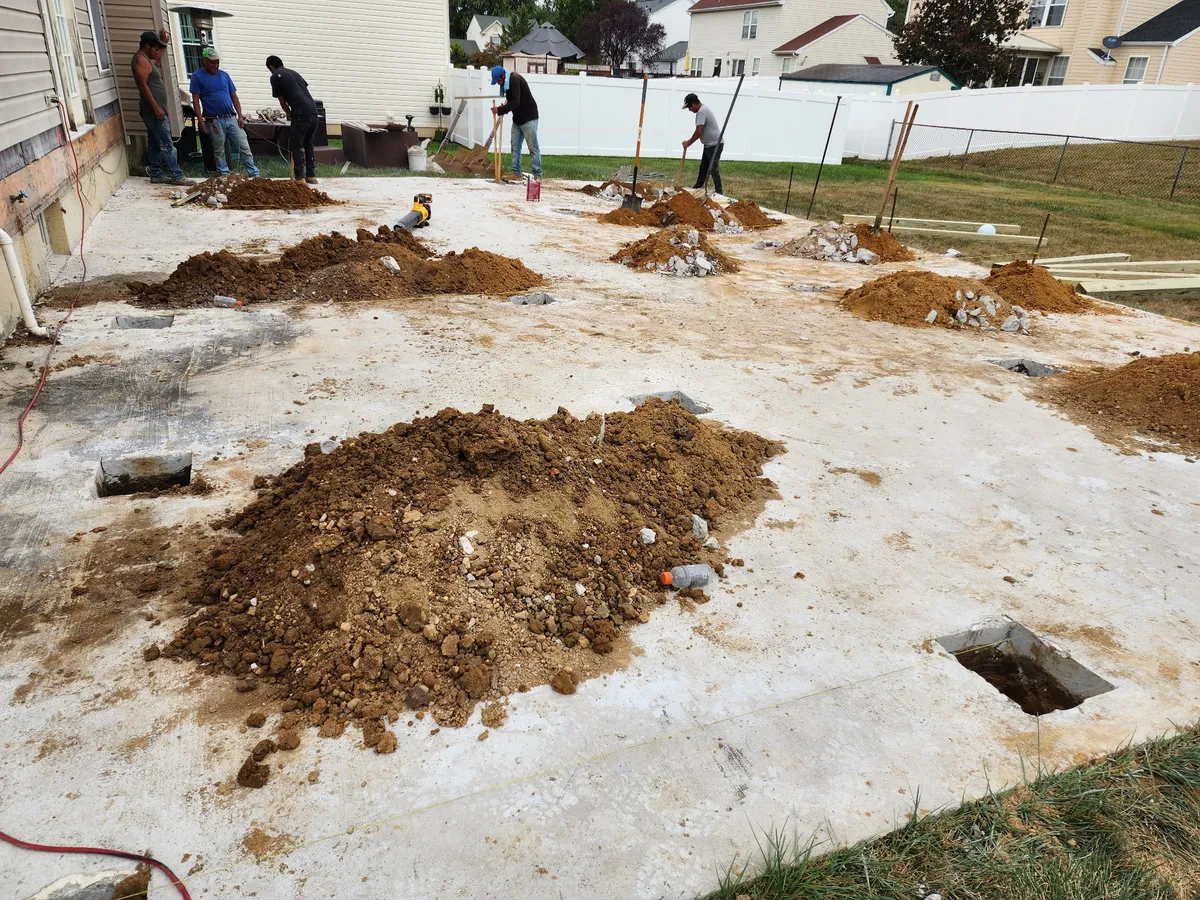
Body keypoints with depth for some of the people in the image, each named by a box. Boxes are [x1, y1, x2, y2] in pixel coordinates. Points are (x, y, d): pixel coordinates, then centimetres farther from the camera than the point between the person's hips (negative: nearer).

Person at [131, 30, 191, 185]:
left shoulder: (147, 59, 18)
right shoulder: (140, 59, -13)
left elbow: (158, 59, 42)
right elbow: (143, 85, -20)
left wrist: (163, 43, 29)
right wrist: (156, 107, -23)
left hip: (155, 109, 11)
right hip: (153, 110, -11)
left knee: (154, 144, 11)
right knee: (167, 145, -10)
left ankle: (156, 175, 15)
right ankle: (176, 176, -9)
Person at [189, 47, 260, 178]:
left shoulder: (224, 75, 13)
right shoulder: (197, 76, 1)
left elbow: (234, 96, 14)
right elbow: (195, 100, -3)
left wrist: (240, 115, 4)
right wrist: (201, 121, -11)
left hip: (231, 118, 3)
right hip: (214, 121, -3)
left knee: (244, 147, -2)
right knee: (219, 151, 3)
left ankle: (254, 175, 0)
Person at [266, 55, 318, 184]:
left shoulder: (275, 77, 6)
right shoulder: (294, 73, 25)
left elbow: (282, 102, 8)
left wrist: (290, 115, 25)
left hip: (300, 113, -6)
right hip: (313, 111, 6)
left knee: (296, 147, 2)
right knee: (308, 144, 18)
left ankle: (299, 177, -3)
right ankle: (311, 176, 18)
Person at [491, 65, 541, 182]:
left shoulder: (515, 80, -20)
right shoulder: (507, 82, 9)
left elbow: (516, 102, -29)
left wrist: (500, 110, -29)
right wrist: (504, 107, -2)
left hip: (528, 118, -10)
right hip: (517, 119, 10)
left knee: (533, 147, -7)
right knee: (515, 146, 9)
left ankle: (537, 175, -5)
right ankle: (516, 172, 15)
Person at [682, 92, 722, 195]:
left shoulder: (702, 111, -19)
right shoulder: (703, 109, 14)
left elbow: (698, 132, -22)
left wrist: (688, 143, -11)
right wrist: (690, 141, 14)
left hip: (715, 145, -11)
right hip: (709, 145, 11)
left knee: (714, 170, -8)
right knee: (703, 168, 18)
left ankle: (719, 193, -4)